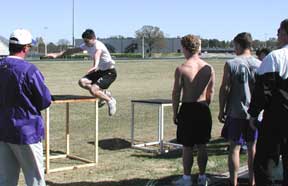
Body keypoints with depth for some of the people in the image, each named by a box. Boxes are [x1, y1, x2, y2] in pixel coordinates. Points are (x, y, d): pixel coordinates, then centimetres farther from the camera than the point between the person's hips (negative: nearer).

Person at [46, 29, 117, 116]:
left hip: (110, 72, -9)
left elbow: (97, 54, -47)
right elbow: (72, 50, 8)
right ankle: (104, 93, 8)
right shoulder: (86, 46, 1)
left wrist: (95, 66, -69)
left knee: (92, 90, -23)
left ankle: (110, 101, 2)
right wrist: (57, 55, 2)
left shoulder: (98, 45, -25)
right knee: (82, 82, -9)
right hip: (100, 71, 9)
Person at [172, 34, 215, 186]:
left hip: (187, 109, -4)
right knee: (202, 146, 13)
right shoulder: (209, 68, 0)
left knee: (187, 146, 5)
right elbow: (211, 92, 7)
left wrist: (175, 113, 0)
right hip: (203, 109, 4)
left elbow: (176, 93, -10)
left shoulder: (181, 69, -13)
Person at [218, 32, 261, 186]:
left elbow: (224, 89, -8)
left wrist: (221, 110, 1)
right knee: (252, 147, 13)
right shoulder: (259, 64, -1)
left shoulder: (231, 64, -9)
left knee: (234, 148, 4)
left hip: (235, 113, -3)